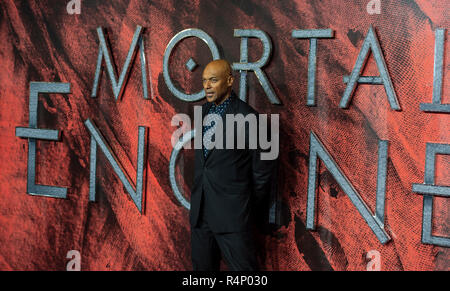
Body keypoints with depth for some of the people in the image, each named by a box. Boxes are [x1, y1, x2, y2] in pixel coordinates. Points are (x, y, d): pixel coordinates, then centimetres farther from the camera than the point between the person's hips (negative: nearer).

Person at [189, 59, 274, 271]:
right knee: (202, 266, 14)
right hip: (200, 211, 7)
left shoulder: (247, 117, -12)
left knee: (242, 267, 0)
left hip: (232, 213, -7)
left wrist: (252, 208, 2)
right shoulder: (204, 110, 9)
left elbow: (262, 170, -6)